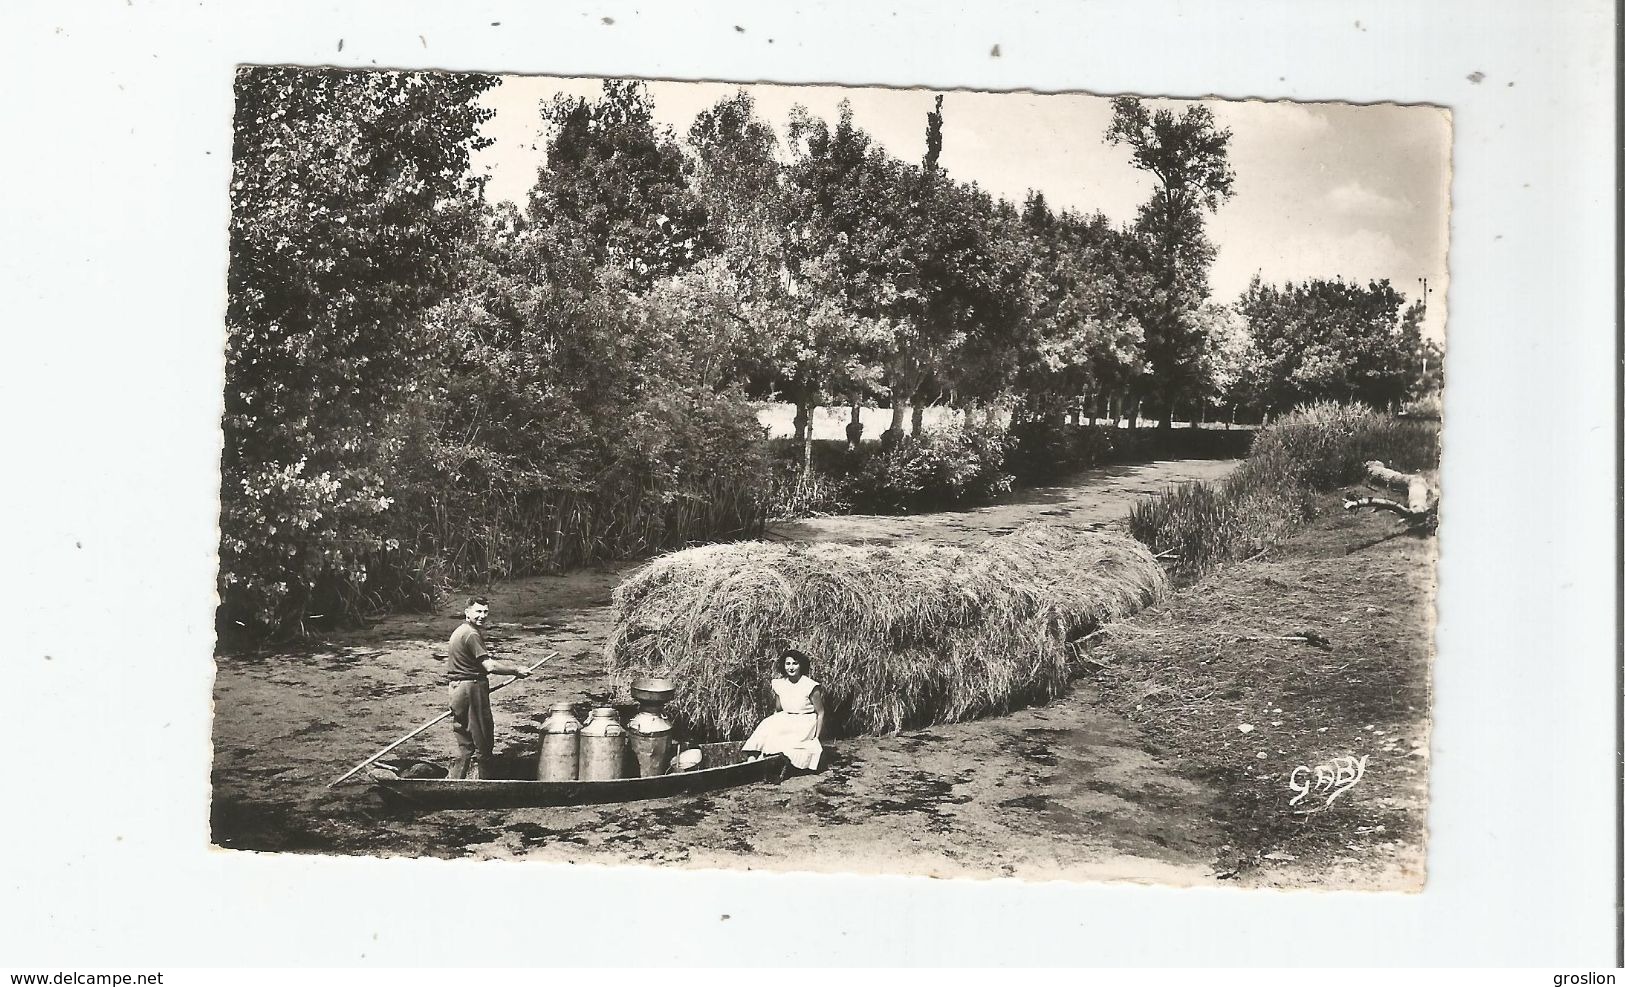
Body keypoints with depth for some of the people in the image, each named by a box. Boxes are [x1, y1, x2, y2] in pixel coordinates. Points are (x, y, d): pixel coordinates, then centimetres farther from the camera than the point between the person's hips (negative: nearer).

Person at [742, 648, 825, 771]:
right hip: (787, 721, 5)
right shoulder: (779, 684, 1)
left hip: (806, 723, -5)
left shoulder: (810, 686, -14)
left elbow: (820, 713, -7)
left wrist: (816, 738, -9)